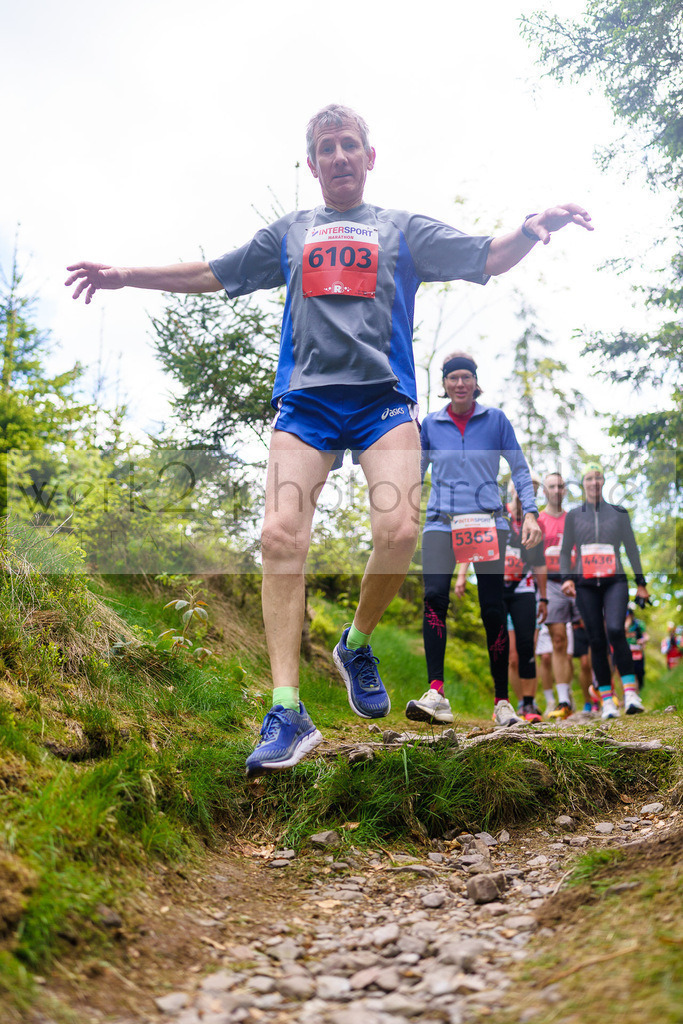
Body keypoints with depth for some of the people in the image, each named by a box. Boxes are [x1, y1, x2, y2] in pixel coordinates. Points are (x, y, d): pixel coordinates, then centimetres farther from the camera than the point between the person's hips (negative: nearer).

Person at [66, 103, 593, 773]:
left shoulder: (402, 229, 20)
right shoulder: (290, 233, 25)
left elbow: (489, 259, 12)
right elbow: (211, 274, 28)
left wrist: (534, 227, -8)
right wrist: (126, 276, 24)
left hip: (383, 397, -1)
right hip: (305, 400, 1)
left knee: (399, 532, -22)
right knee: (280, 536, -17)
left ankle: (357, 644, 9)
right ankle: (287, 711, -14)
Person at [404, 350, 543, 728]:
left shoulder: (496, 420, 7)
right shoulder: (430, 424, 10)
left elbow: (520, 469, 9)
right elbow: (415, 474, 17)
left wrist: (530, 513, -2)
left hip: (487, 522, 0)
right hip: (441, 523, 1)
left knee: (493, 608, -5)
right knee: (434, 595, -22)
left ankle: (502, 701, 6)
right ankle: (436, 694, -26)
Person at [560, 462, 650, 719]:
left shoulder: (619, 513, 10)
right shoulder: (573, 515, 11)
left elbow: (632, 548, 14)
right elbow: (565, 551, 13)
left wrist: (640, 583, 13)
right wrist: (567, 578, -2)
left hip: (615, 582, -1)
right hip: (586, 585, 1)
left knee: (615, 630, -24)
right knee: (597, 641, -1)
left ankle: (630, 693, -18)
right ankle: (607, 700, 5)